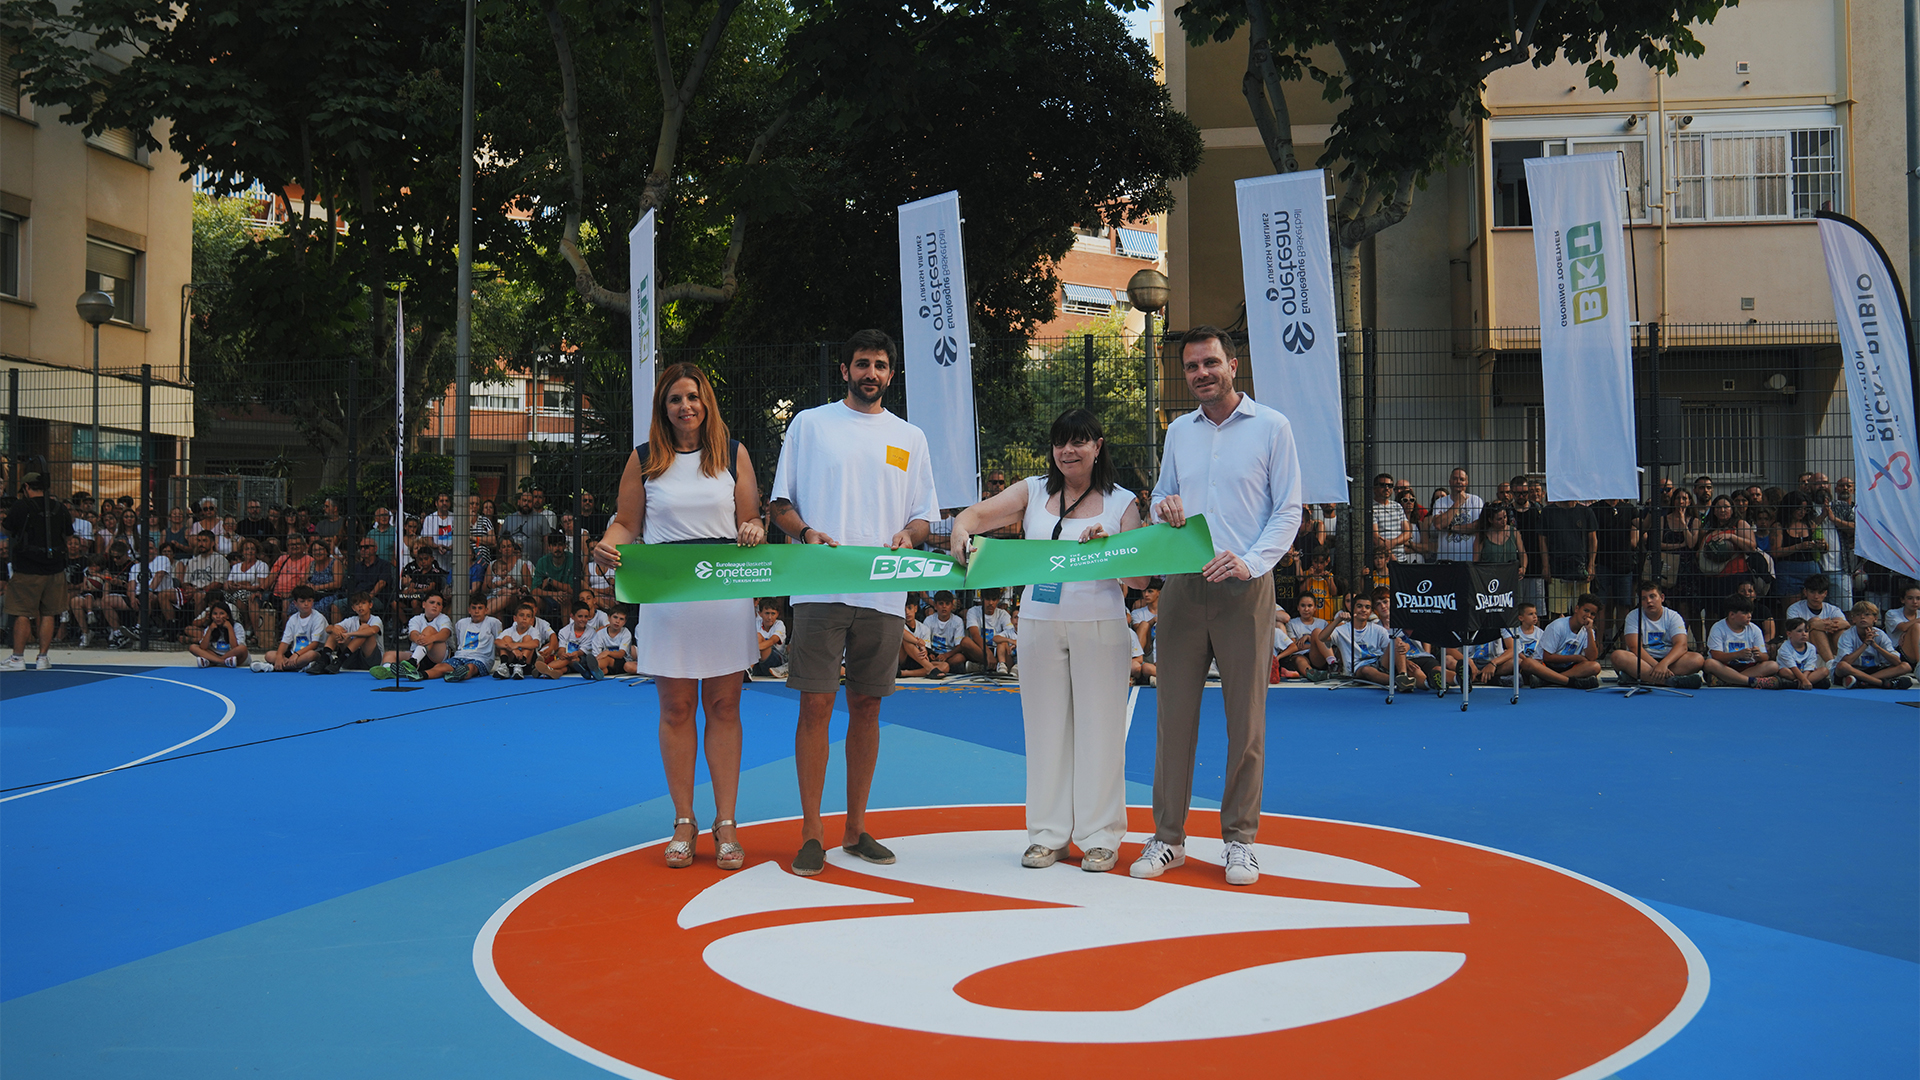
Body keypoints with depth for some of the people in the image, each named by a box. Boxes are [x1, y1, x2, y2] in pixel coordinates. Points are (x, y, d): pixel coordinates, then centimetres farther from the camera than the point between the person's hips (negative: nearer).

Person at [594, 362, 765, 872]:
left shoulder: (734, 454, 10)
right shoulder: (644, 460, 9)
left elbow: (751, 521, 11)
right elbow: (627, 524, 9)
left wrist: (754, 533, -12)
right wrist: (608, 545, -12)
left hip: (727, 595, 0)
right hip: (665, 596, 0)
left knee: (723, 706, 3)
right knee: (675, 708, 5)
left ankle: (725, 824, 12)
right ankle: (683, 823, 16)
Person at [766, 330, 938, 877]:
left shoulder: (910, 437, 16)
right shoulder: (810, 424, 8)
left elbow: (924, 516, 17)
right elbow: (779, 502, 8)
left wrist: (908, 535, -6)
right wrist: (806, 532, -12)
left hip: (884, 593, 3)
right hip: (820, 587, -3)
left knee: (866, 707, 8)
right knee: (816, 705, -5)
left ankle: (855, 829, 17)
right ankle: (811, 834, 2)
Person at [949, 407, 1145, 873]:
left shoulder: (1122, 502, 4)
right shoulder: (1034, 492, 9)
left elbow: (1139, 578, -1)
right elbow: (977, 515, 1)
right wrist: (961, 530, -22)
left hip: (1101, 626, -2)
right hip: (1040, 624, 2)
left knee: (1099, 727, 2)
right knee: (1045, 726, 7)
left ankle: (1100, 837, 12)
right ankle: (1048, 834, 17)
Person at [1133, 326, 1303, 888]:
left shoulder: (1271, 427, 1)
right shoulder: (1179, 431, 14)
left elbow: (1289, 510, -2)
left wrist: (1250, 561, -17)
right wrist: (1163, 507, -4)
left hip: (1243, 589, -3)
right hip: (1182, 587, 4)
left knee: (1246, 718, 1)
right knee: (1174, 713, 4)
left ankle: (1239, 839, 12)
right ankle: (1168, 835, 12)